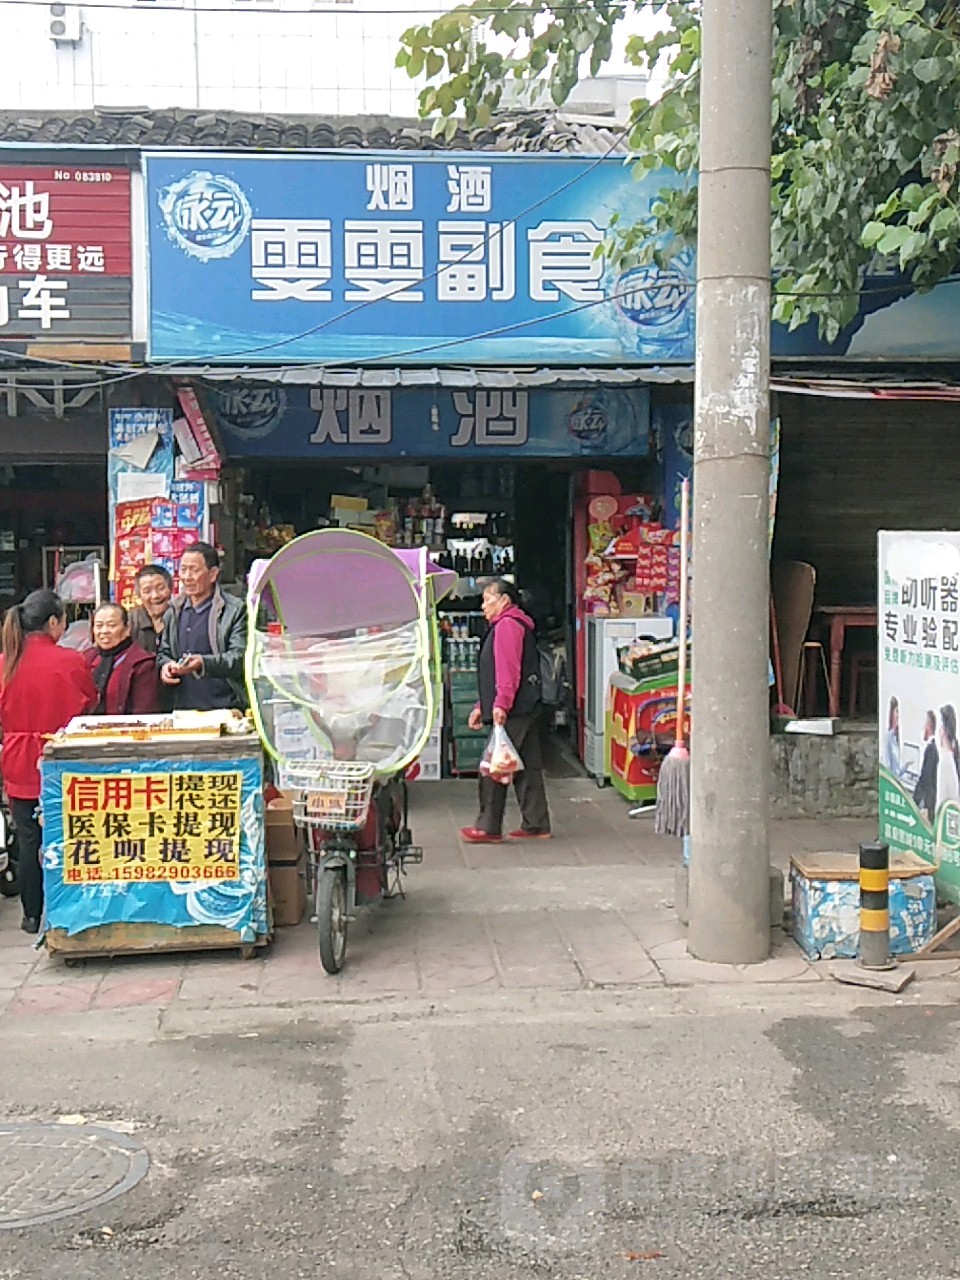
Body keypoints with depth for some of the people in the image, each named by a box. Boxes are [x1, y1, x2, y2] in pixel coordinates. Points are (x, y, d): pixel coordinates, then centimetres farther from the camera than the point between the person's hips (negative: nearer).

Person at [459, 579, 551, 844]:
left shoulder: (507, 625, -8)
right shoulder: (512, 625, 25)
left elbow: (508, 670, -20)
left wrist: (501, 704, -27)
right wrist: (481, 707, 25)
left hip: (513, 712, -10)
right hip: (526, 709, 10)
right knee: (527, 767, 10)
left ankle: (489, 828, -2)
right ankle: (536, 825, 13)